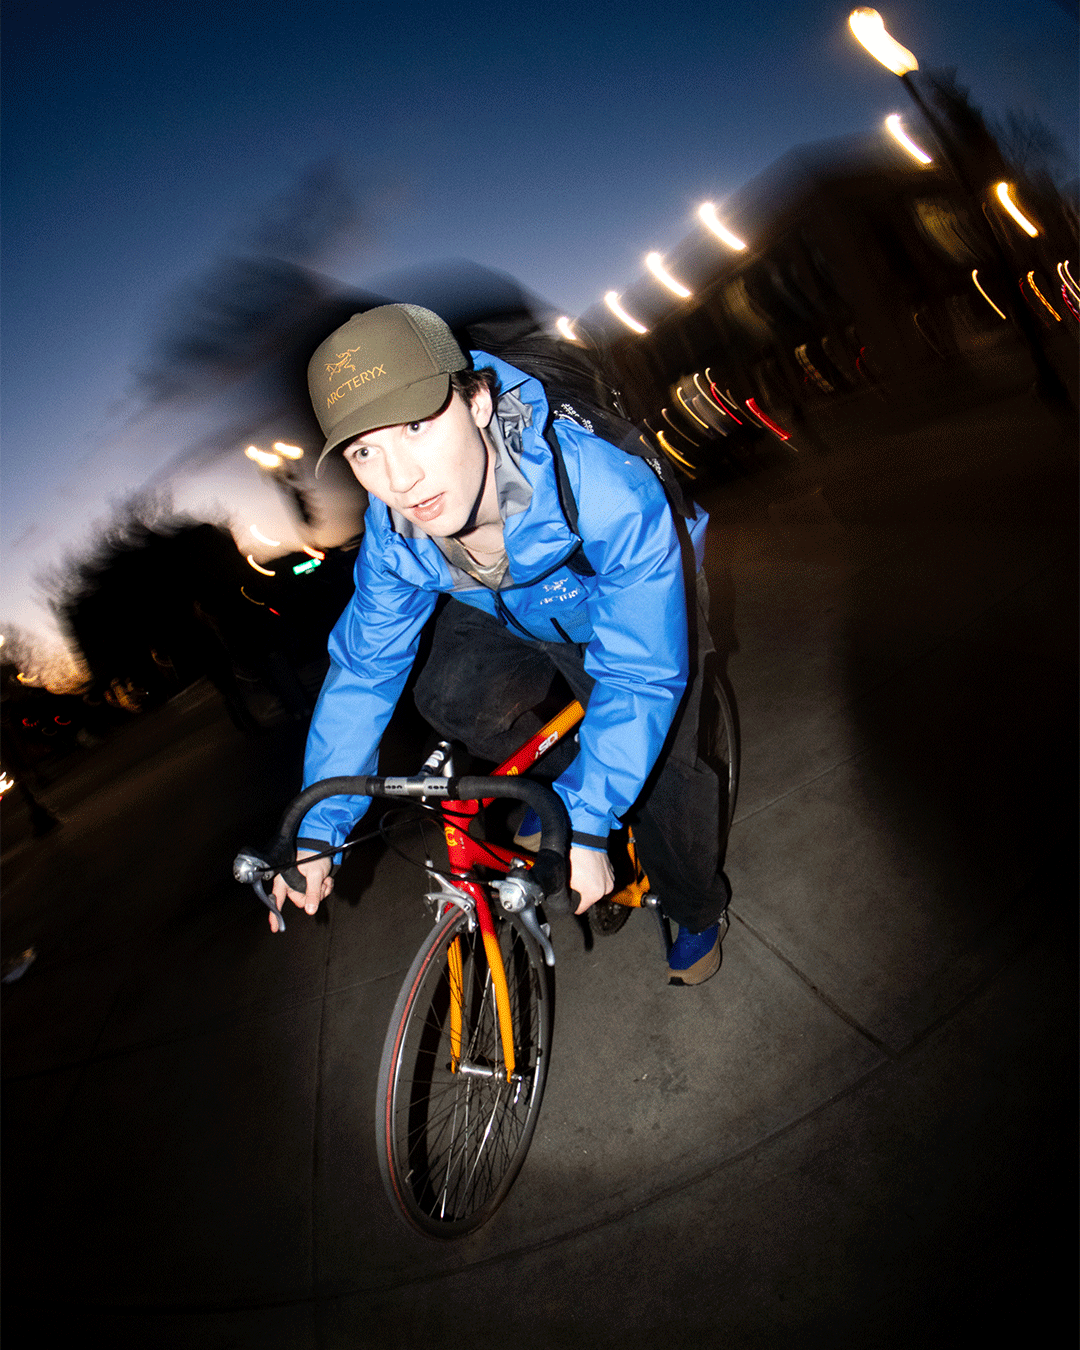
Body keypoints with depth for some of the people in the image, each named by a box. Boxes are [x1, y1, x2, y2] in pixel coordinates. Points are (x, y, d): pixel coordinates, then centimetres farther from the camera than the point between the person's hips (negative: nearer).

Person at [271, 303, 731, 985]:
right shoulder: (394, 534, -28)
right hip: (513, 616, 4)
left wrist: (586, 826, -39)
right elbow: (363, 671, -16)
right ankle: (548, 779, 11)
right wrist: (318, 832, -17)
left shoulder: (611, 495, -44)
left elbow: (638, 678, -37)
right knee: (451, 698, -22)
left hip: (635, 608, -3)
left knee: (658, 776, -12)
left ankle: (700, 910, 21)